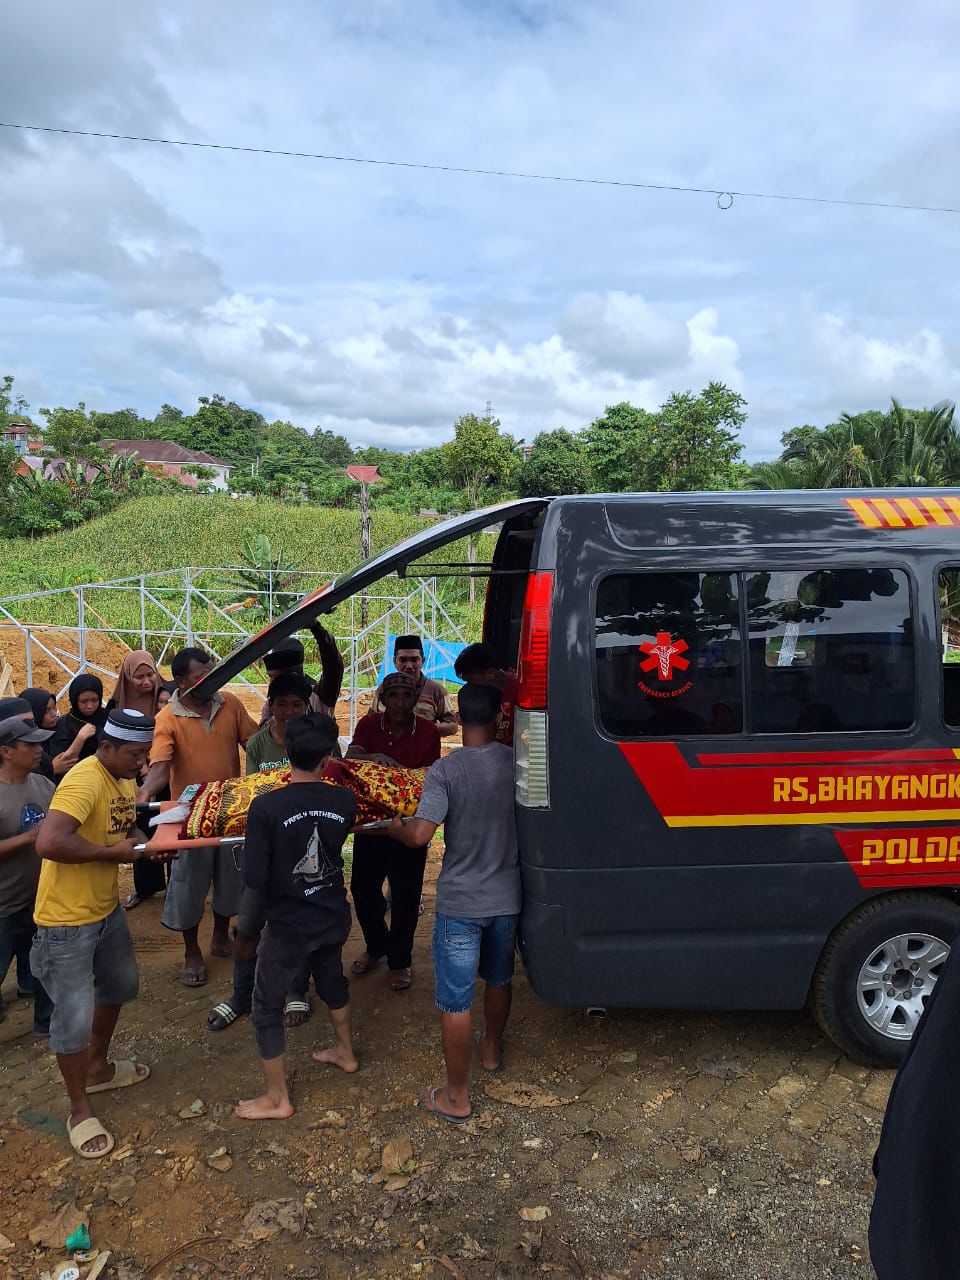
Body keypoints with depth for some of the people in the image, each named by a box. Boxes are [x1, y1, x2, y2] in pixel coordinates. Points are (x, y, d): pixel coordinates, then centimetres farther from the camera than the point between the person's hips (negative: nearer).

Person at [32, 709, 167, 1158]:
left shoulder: (125, 779, 2)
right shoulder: (84, 781, -27)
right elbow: (49, 843, -39)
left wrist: (146, 843, -4)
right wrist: (111, 852, -27)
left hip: (106, 909, 10)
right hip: (66, 920, -9)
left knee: (120, 985, 25)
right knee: (74, 1016, 2)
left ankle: (97, 1068, 47)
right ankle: (79, 1111, 23)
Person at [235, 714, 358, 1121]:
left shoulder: (266, 807, -24)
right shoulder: (345, 801, -12)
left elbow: (253, 879, -20)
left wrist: (275, 890, 1)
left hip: (288, 925, -4)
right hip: (334, 918, 5)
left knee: (266, 1007, 16)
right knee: (332, 979, 32)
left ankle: (277, 1099, 29)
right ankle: (345, 1052, 52)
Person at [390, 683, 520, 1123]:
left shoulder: (445, 771, -18)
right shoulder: (516, 763, -6)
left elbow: (419, 835, -25)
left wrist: (394, 827, -4)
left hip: (460, 903, -4)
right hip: (507, 898, 5)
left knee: (455, 1001, 8)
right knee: (498, 979, 27)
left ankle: (457, 1097, 19)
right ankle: (491, 1049, 49)